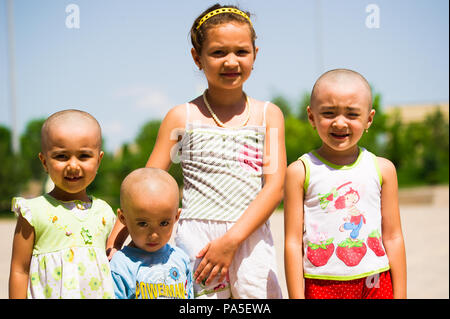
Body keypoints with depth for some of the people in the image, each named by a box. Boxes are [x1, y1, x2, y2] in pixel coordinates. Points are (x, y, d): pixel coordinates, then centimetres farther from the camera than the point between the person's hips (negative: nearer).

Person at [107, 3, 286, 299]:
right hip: (197, 240, -1)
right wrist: (115, 238, -6)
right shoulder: (182, 117, 4)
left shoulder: (269, 115, 6)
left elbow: (275, 186, -3)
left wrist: (231, 239, -13)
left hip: (251, 237, 1)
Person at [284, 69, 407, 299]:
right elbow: (293, 242, -2)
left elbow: (393, 237, 8)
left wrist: (400, 295, 6)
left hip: (376, 285, 2)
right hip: (321, 286, -2)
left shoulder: (383, 169, 5)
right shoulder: (300, 172, -2)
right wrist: (296, 297, -5)